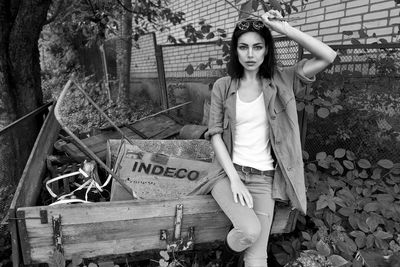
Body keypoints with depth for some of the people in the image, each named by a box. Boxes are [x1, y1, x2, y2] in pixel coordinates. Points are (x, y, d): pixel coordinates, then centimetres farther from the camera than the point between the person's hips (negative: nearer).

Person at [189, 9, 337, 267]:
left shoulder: (281, 81, 0)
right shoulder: (223, 86, 0)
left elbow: (328, 56, -10)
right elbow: (215, 135, -3)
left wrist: (284, 27, -13)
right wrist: (234, 179, -12)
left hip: (263, 178, 1)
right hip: (228, 172, 0)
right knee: (250, 230, -26)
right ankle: (231, 245, 8)